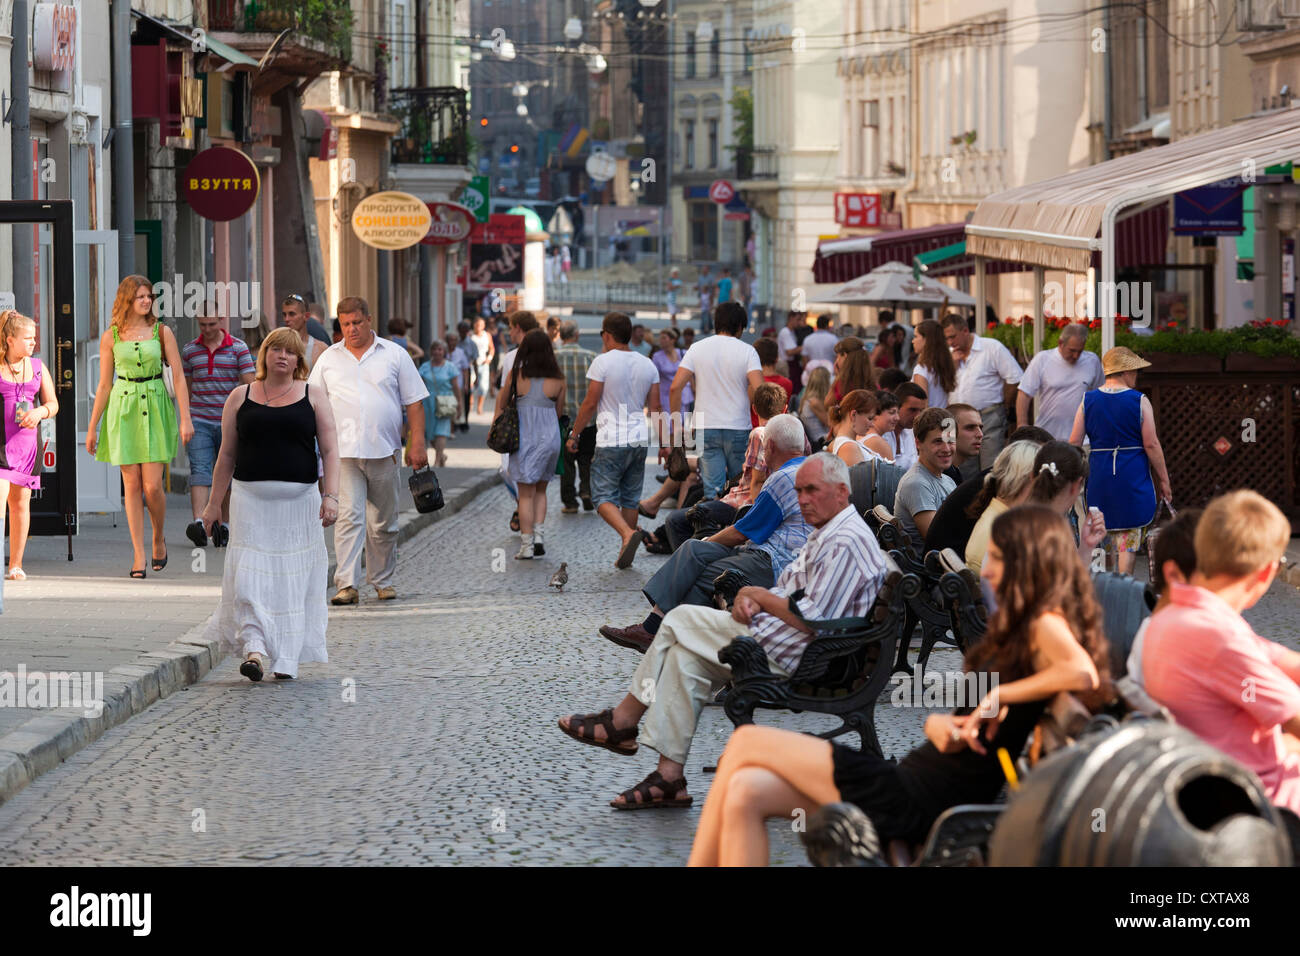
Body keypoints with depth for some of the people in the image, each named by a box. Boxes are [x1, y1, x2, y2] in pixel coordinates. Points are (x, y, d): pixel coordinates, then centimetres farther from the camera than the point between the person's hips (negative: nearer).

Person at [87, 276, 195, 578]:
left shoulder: (162, 332, 3)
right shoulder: (110, 338, 4)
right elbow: (104, 386, 8)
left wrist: (185, 418, -7)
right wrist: (92, 428, 7)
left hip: (155, 410, 0)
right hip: (123, 411, 1)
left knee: (152, 486, -8)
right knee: (132, 485, -1)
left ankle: (159, 536, 20)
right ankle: (139, 556, 4)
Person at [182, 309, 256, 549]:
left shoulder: (238, 348, 0)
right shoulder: (189, 350, 8)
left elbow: (249, 384, -3)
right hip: (199, 421, 1)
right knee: (199, 470, -14)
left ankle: (223, 526, 16)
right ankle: (198, 523, -28)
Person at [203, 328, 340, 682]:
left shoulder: (313, 397, 7)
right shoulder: (240, 398, 9)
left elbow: (330, 451, 2)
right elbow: (226, 456, 12)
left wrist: (331, 496, -10)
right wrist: (214, 504, 10)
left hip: (299, 500, 0)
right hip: (251, 498, 0)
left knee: (294, 576, 2)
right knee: (249, 573, -13)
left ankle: (287, 659, 10)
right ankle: (255, 649, -16)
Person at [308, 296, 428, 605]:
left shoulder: (394, 355, 7)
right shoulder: (329, 359, 9)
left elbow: (414, 402, 7)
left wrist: (418, 443, 0)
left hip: (384, 451, 1)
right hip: (344, 452, -1)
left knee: (383, 524, 8)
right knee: (348, 517, -12)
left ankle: (383, 581, 21)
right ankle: (346, 585, -16)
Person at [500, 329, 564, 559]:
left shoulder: (517, 375, -8)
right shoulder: (557, 379, -3)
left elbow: (502, 403, 3)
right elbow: (559, 411, 7)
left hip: (523, 437, -2)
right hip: (550, 437, 2)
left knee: (526, 493, 4)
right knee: (540, 490, 18)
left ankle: (527, 545, 1)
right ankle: (539, 534, 5)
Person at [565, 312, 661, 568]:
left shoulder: (603, 362, -9)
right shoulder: (648, 365, 8)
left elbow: (590, 404, -8)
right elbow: (655, 407, 10)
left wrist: (574, 435, 2)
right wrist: (663, 441, 17)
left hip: (611, 441, -6)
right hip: (639, 440, 6)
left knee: (604, 497, -5)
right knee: (630, 499, 12)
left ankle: (628, 534, -30)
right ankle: (625, 554, 13)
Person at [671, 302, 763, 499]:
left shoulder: (697, 348, 2)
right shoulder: (747, 351, -3)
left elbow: (676, 388, -5)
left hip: (706, 429, 1)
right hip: (738, 428, -1)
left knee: (712, 490, -2)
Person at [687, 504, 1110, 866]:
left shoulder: (1045, 626, -8)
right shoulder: (1015, 630, 20)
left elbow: (1084, 674, -31)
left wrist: (1000, 695, -19)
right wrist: (936, 723, -5)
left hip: (921, 800, -10)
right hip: (913, 779, 10)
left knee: (747, 742, -4)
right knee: (745, 792, -3)